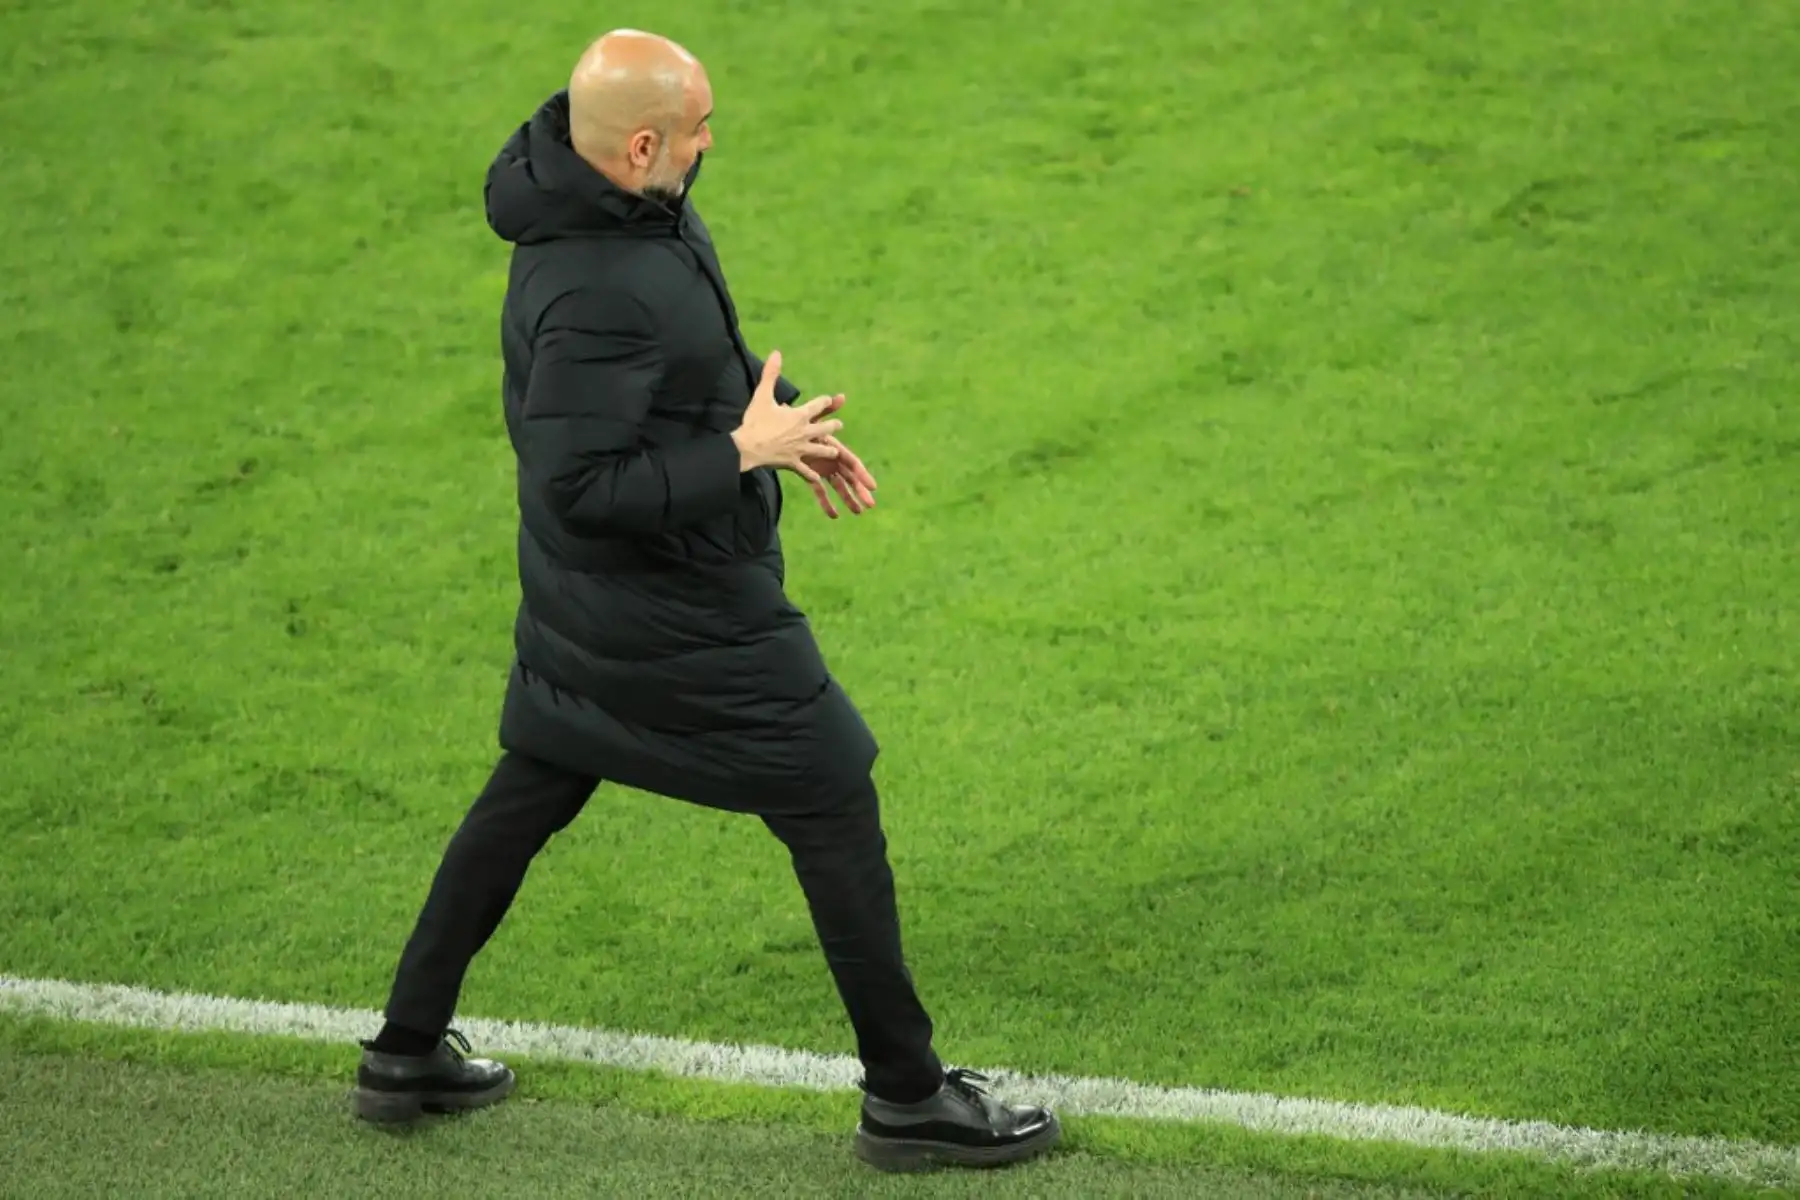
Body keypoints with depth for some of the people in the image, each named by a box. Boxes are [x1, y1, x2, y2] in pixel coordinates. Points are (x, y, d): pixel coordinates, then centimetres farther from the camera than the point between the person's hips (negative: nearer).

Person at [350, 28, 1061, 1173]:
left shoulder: (631, 208, -2)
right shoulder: (597, 293, -32)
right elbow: (578, 484, -30)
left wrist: (781, 416, 8)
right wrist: (743, 452, -24)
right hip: (682, 615, -10)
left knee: (526, 798, 21)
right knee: (837, 815, 3)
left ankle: (407, 1054, 32)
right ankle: (909, 1100, 14)